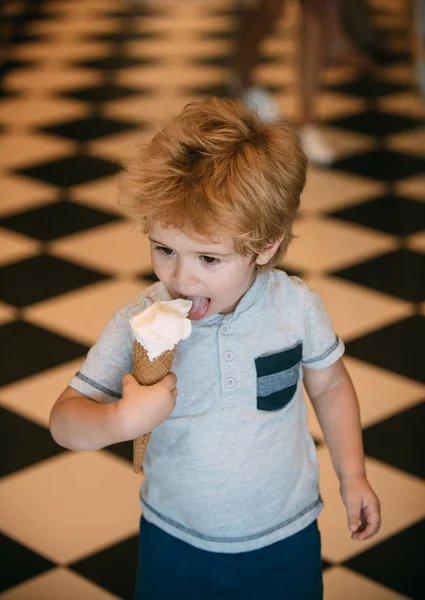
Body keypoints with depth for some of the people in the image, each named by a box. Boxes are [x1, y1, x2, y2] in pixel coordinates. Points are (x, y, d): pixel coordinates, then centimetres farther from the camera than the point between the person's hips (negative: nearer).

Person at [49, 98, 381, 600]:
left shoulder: (296, 306, -17)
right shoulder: (137, 326, -21)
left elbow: (329, 385, 2)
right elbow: (64, 421, -18)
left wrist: (352, 476, 4)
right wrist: (122, 420, -37)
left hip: (283, 542, 0)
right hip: (175, 541, 0)